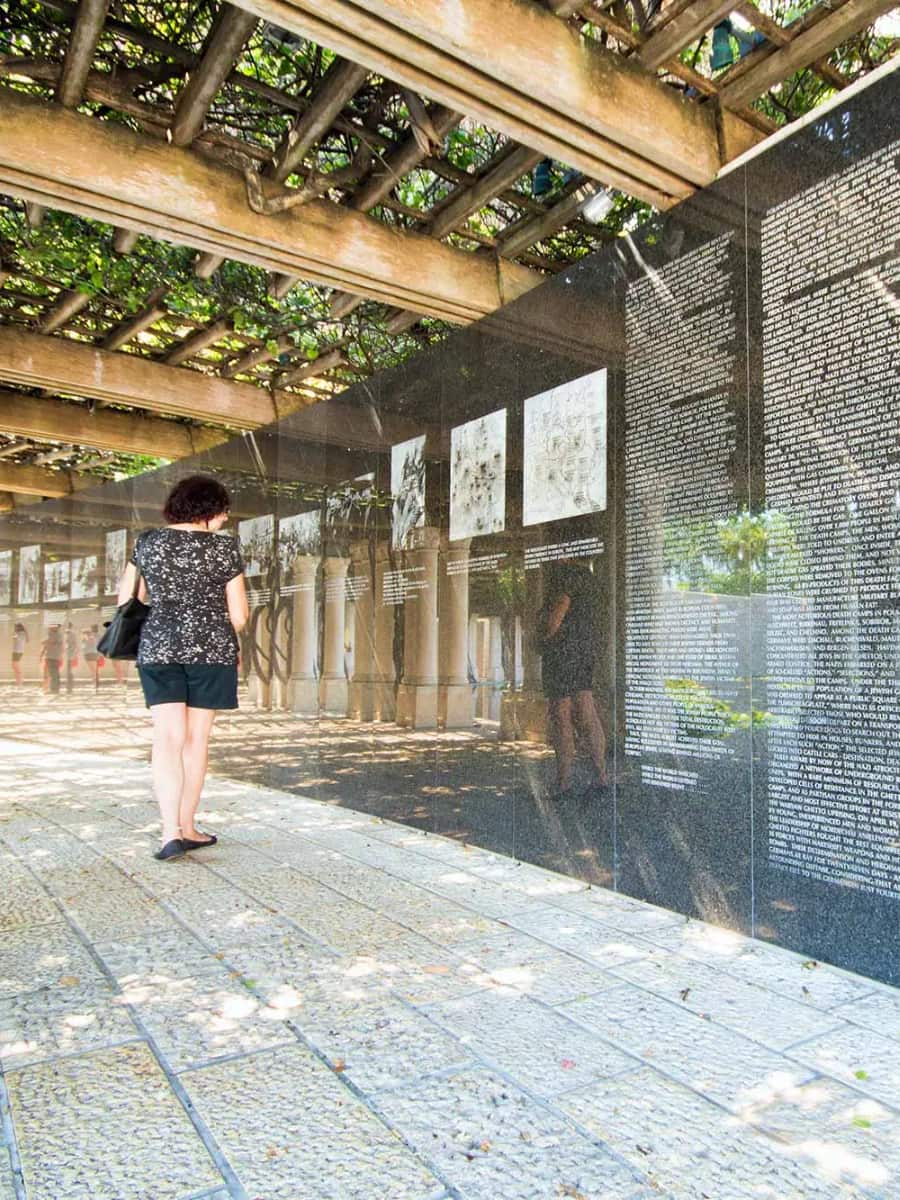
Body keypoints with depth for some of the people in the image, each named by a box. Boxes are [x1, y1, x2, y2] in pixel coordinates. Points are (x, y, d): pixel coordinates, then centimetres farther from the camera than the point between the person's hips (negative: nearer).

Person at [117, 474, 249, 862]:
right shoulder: (224, 547, -4)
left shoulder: (148, 541, 4)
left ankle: (171, 832, -11)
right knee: (196, 740, 7)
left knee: (167, 739, 1)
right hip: (212, 649, -2)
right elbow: (239, 615, -2)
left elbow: (126, 599, 12)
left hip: (159, 648, 2)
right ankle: (186, 829, 15)